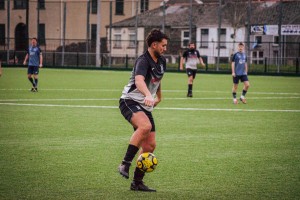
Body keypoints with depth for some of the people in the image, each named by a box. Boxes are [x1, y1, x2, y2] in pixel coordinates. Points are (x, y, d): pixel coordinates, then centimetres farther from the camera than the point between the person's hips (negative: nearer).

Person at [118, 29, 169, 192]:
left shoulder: (161, 61, 9)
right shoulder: (143, 61, -19)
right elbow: (139, 80, -39)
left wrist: (159, 96, 42)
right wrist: (148, 95, -57)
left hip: (145, 106, 9)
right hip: (130, 101, -9)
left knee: (150, 146, 3)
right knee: (146, 126, -37)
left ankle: (137, 182, 14)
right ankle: (125, 164, -33)